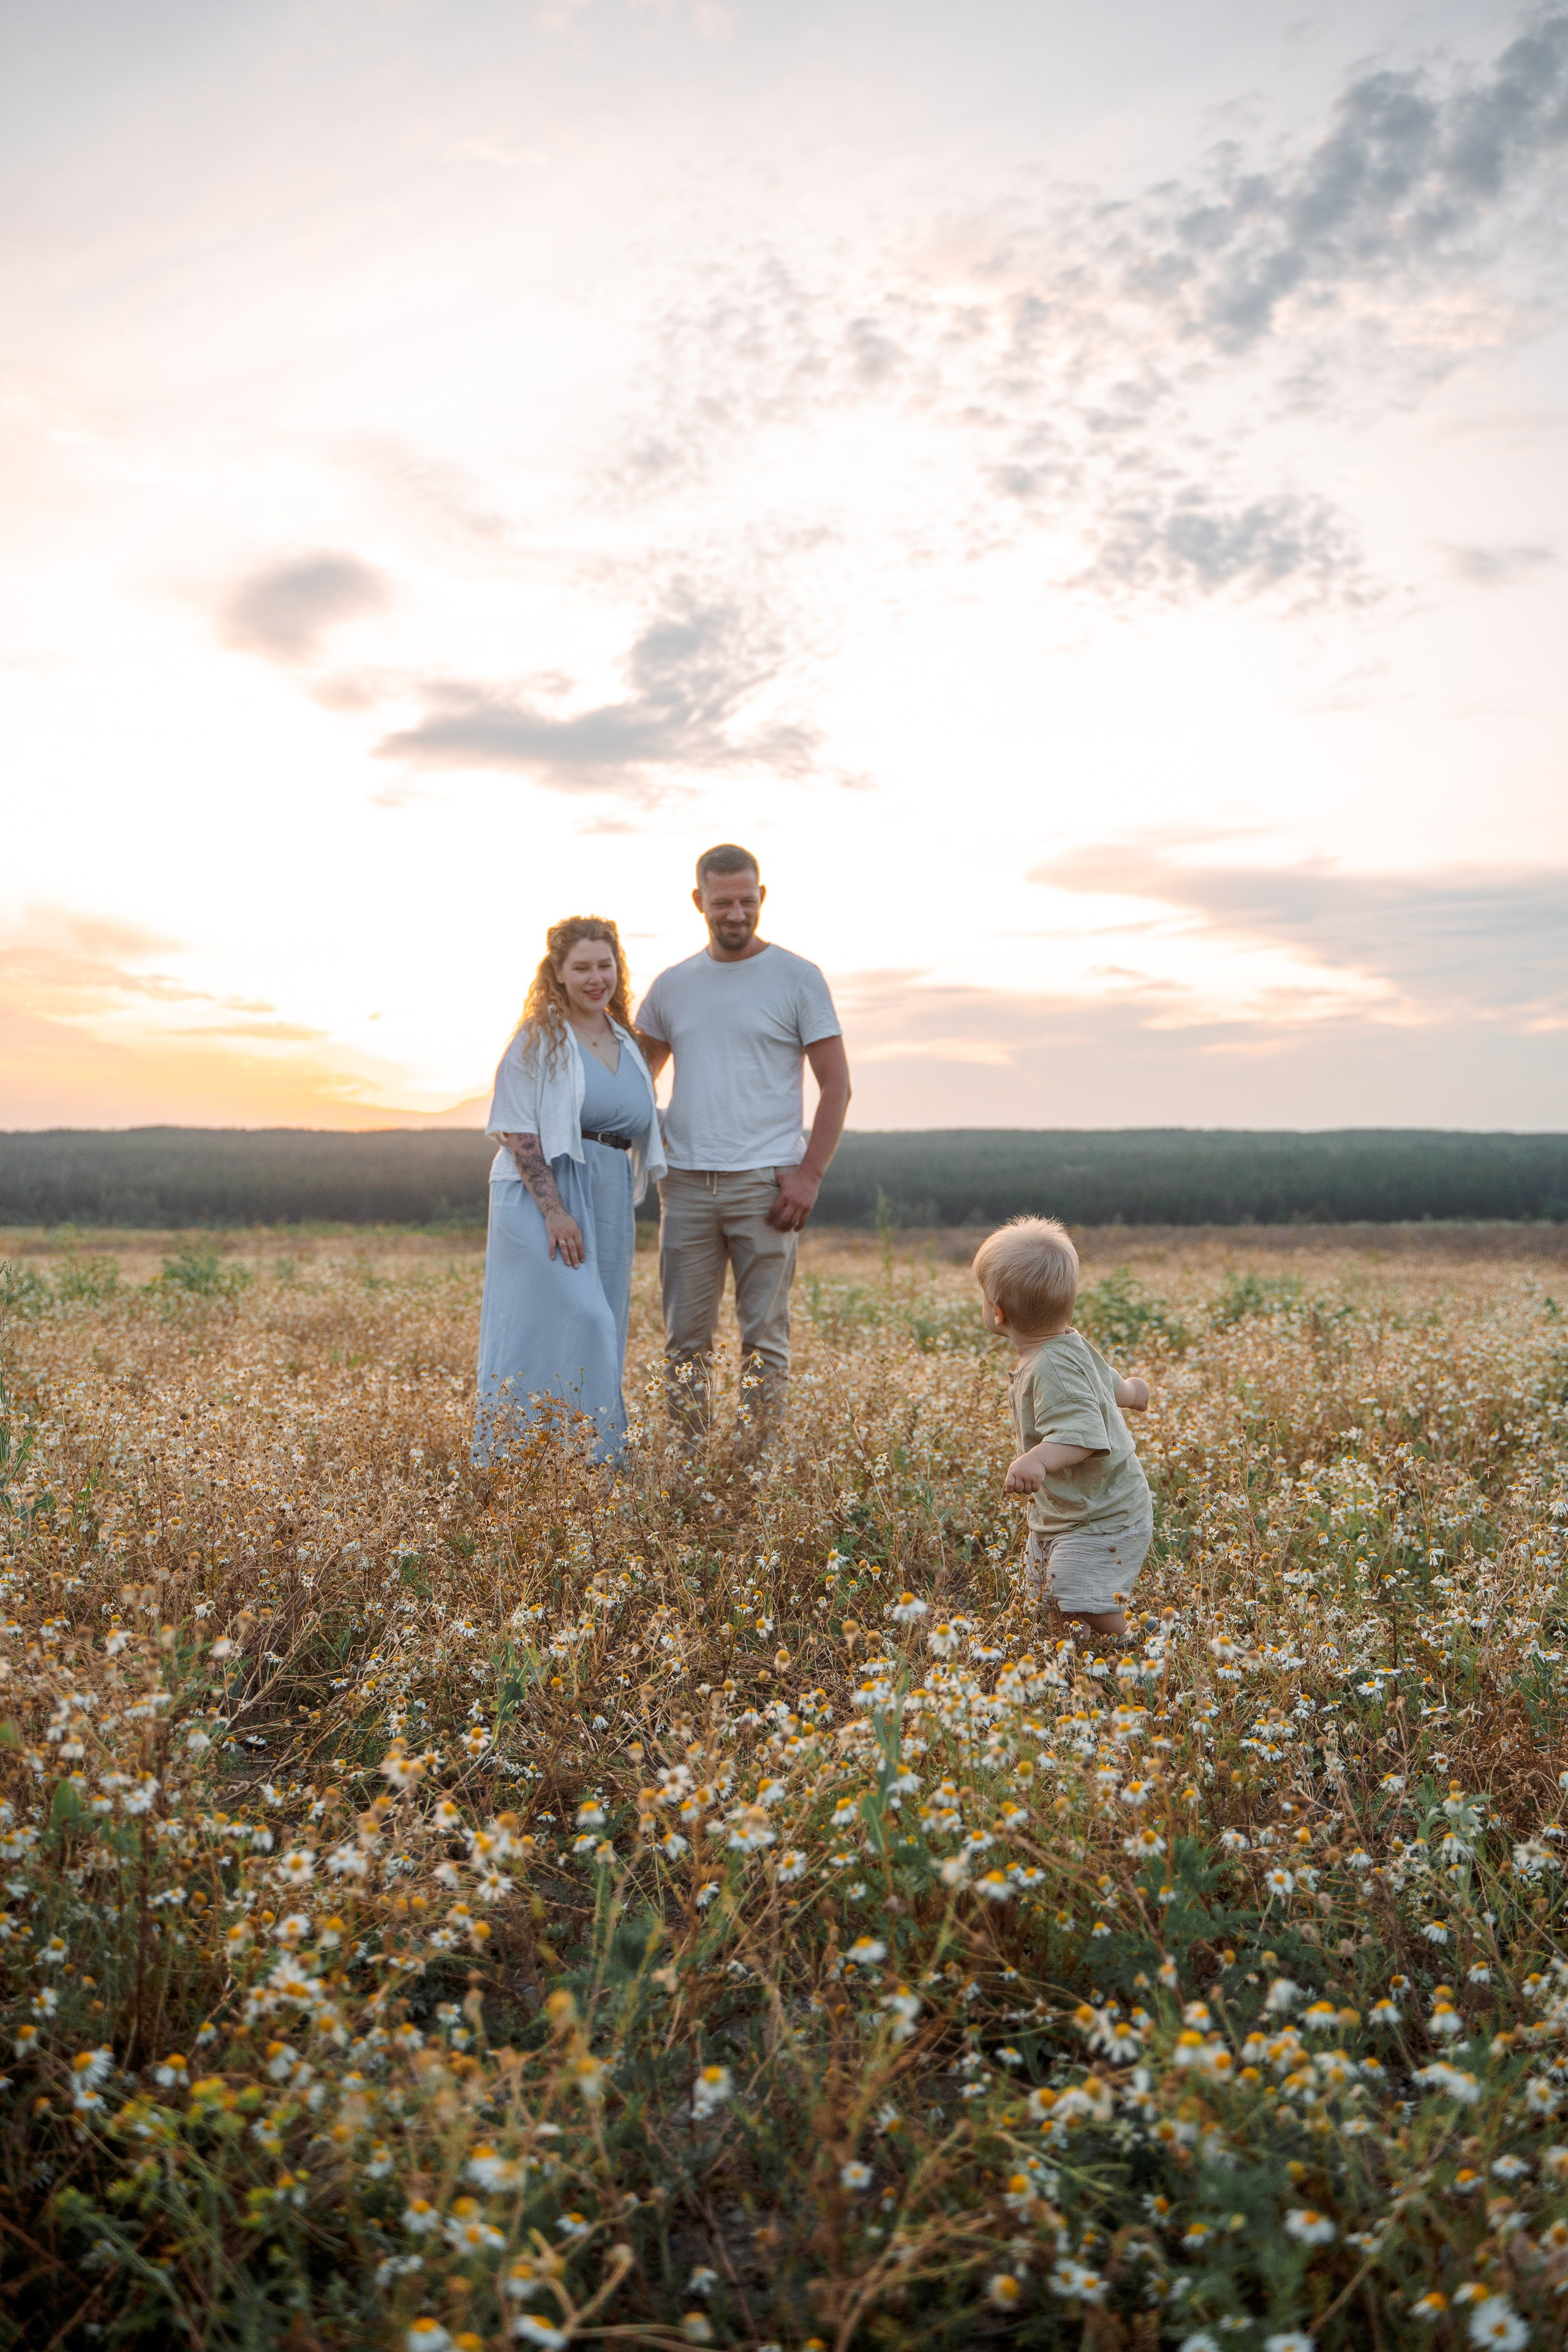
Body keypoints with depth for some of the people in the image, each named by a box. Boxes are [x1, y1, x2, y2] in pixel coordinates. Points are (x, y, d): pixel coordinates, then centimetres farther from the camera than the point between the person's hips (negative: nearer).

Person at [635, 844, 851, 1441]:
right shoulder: (671, 986, 11)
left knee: (764, 1335, 0)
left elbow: (836, 1085, -1)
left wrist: (810, 1173, -10)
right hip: (685, 1183, 4)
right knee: (685, 1338, 6)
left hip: (766, 1184, -3)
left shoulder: (798, 978, 0)